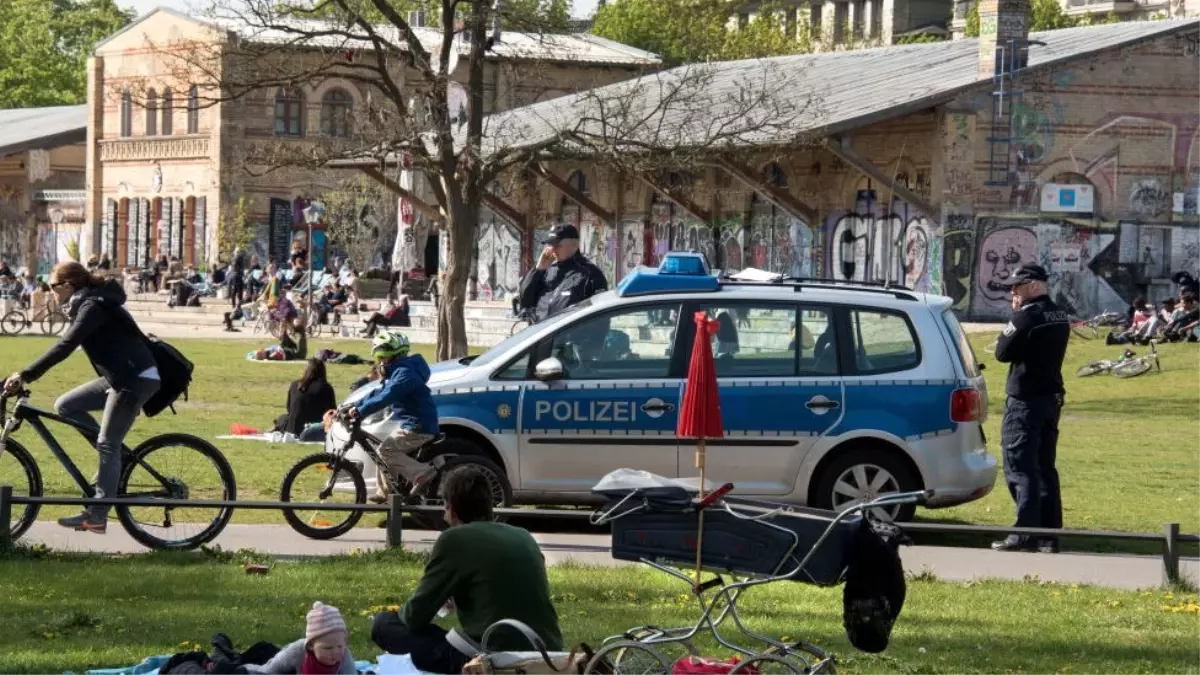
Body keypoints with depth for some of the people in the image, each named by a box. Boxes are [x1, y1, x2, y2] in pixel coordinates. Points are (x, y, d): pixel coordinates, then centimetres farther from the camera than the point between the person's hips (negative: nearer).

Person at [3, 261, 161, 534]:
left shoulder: (93, 306, -17)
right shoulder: (85, 304, 14)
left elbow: (64, 347, -26)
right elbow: (67, 344, 21)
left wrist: (25, 375, -28)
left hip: (135, 379, -10)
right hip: (119, 376, 10)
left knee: (107, 445, -8)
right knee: (65, 405, 7)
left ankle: (97, 516, -6)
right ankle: (115, 458, 9)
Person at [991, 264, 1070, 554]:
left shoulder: (1026, 316, -16)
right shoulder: (1060, 316, 11)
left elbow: (1003, 352, -11)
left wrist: (1012, 321, 1)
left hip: (1025, 401, -8)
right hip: (1051, 398, 8)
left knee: (1020, 467, -6)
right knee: (1045, 468, 12)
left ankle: (1025, 534, -10)